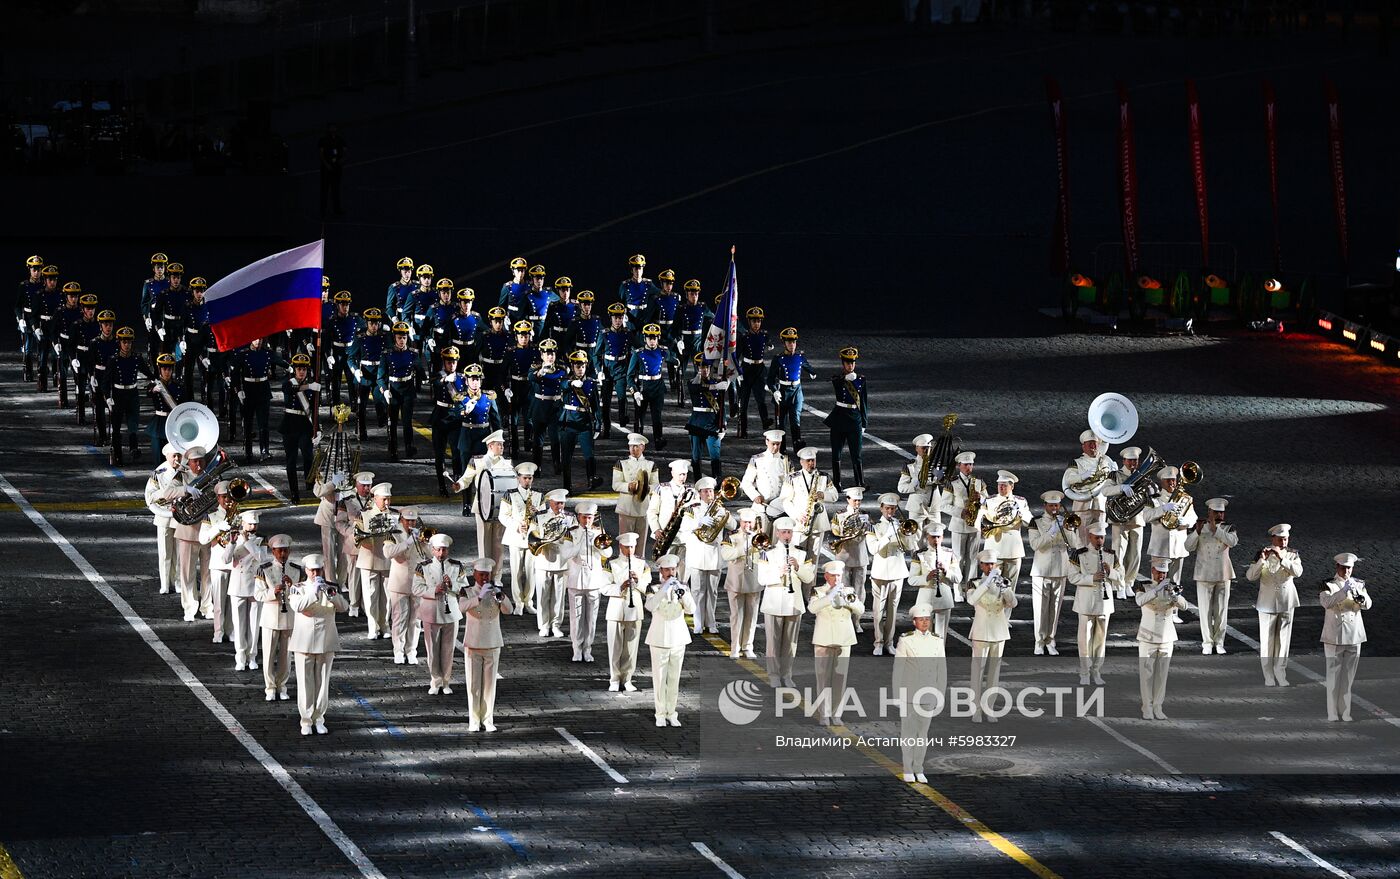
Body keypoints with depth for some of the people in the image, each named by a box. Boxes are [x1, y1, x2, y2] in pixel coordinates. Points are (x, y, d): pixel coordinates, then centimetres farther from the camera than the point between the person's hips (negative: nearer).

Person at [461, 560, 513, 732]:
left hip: (492, 645, 1)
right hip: (473, 645, -1)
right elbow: (462, 607, -24)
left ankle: (487, 720, 11)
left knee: (489, 684, 5)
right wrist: (480, 597, -39)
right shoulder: (468, 592, -4)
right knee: (473, 685, 1)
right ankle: (474, 721, 6)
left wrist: (500, 596, -35)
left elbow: (508, 610, -15)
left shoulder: (497, 591, 0)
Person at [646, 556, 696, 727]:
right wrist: (665, 588, -31)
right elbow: (650, 606, -24)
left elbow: (691, 609, -9)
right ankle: (660, 715, 8)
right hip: (660, 640, -3)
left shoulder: (680, 588, 3)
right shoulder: (655, 589, -5)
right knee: (659, 678, 1)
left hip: (678, 640, 3)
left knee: (674, 678, 7)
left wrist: (682, 592, -25)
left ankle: (671, 714, 15)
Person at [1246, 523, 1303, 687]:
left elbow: (1298, 572, -19)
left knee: (1283, 639, 6)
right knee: (1267, 639, 1)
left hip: (1286, 602, 2)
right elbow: (1250, 576, -14)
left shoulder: (1292, 555, -1)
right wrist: (1262, 560, -28)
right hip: (1267, 603, -2)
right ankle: (1268, 677, 7)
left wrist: (1282, 558, -28)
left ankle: (1280, 674, 15)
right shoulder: (1263, 554, -5)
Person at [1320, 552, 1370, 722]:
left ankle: (1345, 712, 13)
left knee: (1348, 676, 7)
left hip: (1354, 636, 3)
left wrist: (1359, 593, -28)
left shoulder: (1358, 584, 5)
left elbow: (1367, 605, -7)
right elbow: (1326, 603, -22)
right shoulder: (1329, 585, -4)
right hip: (1334, 636, -3)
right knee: (1334, 674, -2)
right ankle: (1333, 714, 3)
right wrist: (1344, 591, -32)